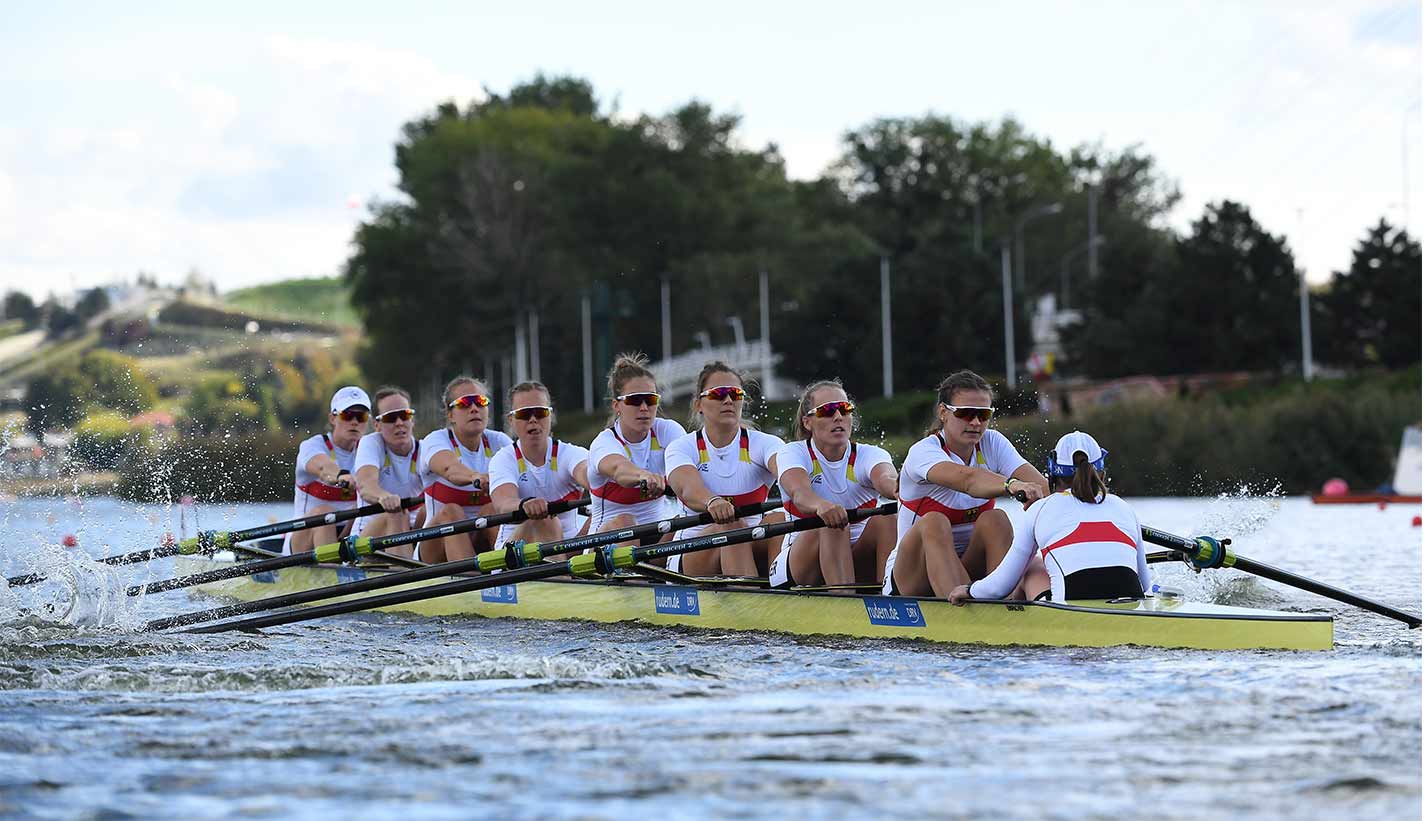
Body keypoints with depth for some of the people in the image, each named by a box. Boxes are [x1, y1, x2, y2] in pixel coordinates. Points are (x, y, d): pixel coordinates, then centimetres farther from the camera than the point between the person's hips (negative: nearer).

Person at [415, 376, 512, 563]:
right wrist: (476, 477, -54)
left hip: (484, 546, 3)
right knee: (451, 512, -31)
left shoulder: (498, 442, 6)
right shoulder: (435, 441, -6)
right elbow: (450, 468, -31)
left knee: (493, 509, -25)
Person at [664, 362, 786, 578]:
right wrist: (712, 502, -48)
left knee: (779, 519, -28)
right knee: (732, 527, -32)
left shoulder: (763, 444, 3)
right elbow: (688, 489, -23)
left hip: (753, 548, 2)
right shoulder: (682, 447, 0)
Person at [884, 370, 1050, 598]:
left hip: (971, 569, 4)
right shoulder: (923, 452, -14)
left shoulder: (992, 443, 1)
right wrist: (1011, 486, -57)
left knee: (995, 519, -23)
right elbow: (968, 479, -38)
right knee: (933, 523, -33)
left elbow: (1040, 484, -16)